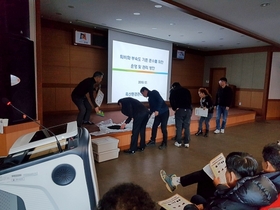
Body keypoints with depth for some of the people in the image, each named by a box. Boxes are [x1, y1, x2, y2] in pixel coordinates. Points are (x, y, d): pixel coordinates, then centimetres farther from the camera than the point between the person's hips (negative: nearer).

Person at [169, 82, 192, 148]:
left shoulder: (174, 91, 11)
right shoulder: (187, 90, 22)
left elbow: (171, 100, -3)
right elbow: (190, 100, 19)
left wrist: (175, 108, 4)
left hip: (180, 110, -3)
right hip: (188, 110, 3)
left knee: (179, 126, 4)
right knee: (187, 127, 7)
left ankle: (179, 142, 10)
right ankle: (187, 143, 10)